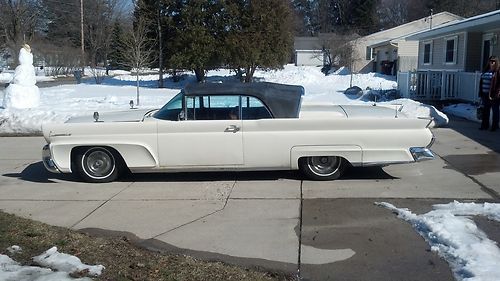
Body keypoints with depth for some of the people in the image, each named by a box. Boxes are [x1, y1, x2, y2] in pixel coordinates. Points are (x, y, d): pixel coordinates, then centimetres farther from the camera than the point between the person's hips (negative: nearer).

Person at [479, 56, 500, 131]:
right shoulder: (486, 70, 13)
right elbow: (481, 82, 16)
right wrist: (481, 93, 12)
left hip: (493, 95, -7)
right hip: (485, 94, 7)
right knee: (486, 110, 14)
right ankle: (485, 125, 23)